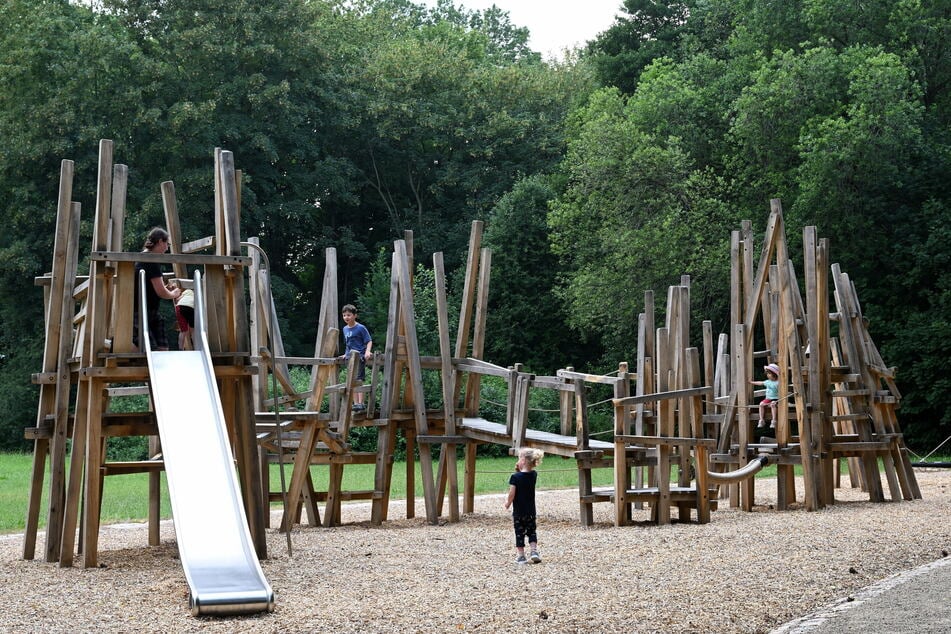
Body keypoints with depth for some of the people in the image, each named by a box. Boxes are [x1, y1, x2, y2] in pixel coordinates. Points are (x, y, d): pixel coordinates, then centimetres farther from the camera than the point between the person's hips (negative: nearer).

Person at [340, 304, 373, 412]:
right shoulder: (345, 329, 13)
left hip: (359, 357, -8)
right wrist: (346, 354, 21)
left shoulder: (361, 328, -8)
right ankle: (356, 403, 14)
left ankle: (361, 404, -16)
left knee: (358, 380, -14)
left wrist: (368, 352, -23)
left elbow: (369, 341, -8)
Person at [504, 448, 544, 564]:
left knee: (519, 533, 7)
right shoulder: (534, 475, -3)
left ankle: (521, 556, 10)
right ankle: (534, 551, 5)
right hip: (531, 510, 4)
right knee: (531, 531, 18)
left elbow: (512, 494, -17)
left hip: (518, 511, -4)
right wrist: (520, 470, 3)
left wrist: (508, 503, 1)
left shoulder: (515, 477, -17)